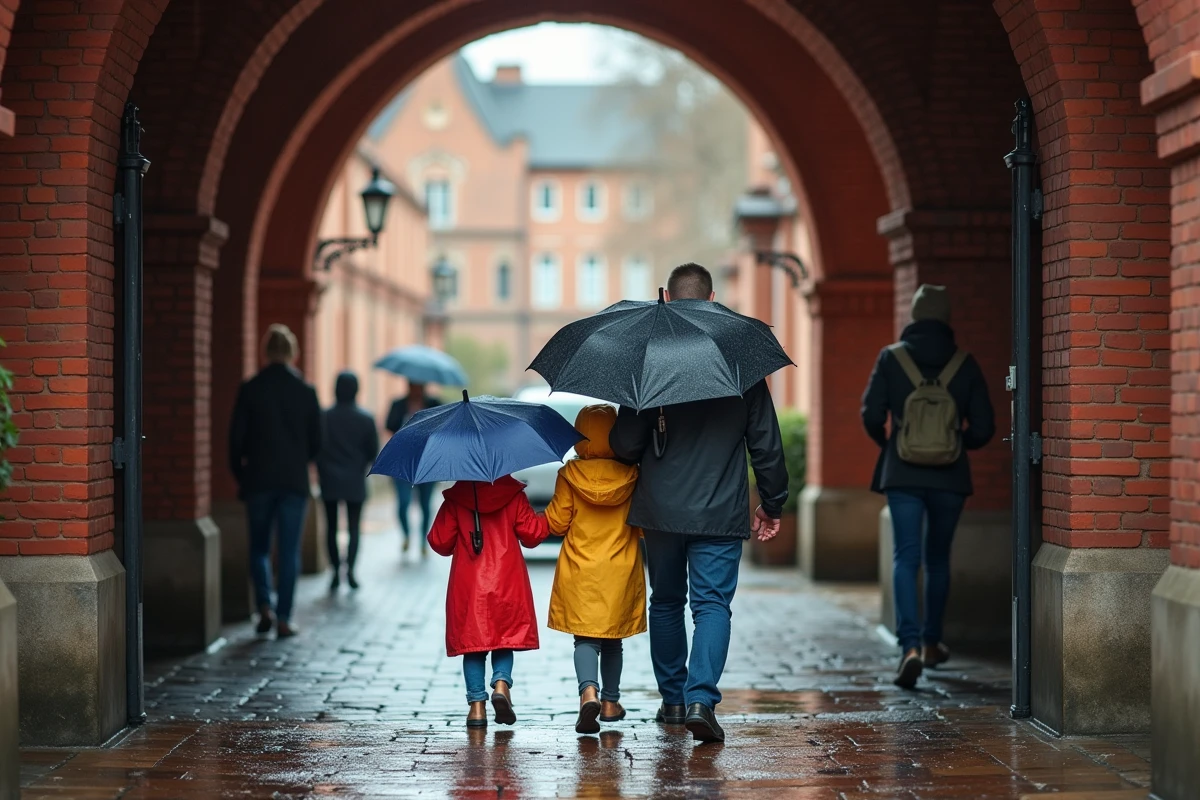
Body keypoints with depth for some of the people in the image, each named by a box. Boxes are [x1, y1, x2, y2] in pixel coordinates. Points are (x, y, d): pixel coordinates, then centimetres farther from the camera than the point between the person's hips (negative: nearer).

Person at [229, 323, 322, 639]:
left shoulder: (250, 389, -4)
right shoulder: (305, 391, -2)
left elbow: (236, 438, -3)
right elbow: (316, 441, 3)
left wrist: (239, 475, 11)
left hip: (258, 481, 0)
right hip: (294, 482, 0)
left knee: (259, 547, 14)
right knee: (289, 551, 4)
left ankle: (265, 606, -2)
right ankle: (284, 618, 2)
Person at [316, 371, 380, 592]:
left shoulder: (324, 417, -7)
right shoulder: (366, 420, -5)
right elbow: (374, 452, -1)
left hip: (330, 481, 0)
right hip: (355, 483, 0)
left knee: (331, 527, 9)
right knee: (354, 527, 6)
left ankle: (336, 571, 4)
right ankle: (350, 569, -10)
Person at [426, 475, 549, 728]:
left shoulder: (455, 499, 0)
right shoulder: (514, 495, -1)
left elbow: (439, 541, 1)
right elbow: (531, 534, -3)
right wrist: (546, 521, 17)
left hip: (467, 587, 0)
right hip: (507, 586, 0)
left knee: (471, 642, 6)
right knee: (505, 640, 12)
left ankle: (476, 704, -1)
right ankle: (501, 683, -14)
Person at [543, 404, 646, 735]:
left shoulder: (569, 475, -8)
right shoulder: (631, 475, -6)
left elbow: (556, 523, -3)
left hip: (580, 571, -1)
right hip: (620, 571, 1)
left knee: (585, 637, 0)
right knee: (612, 639, 16)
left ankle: (588, 690, -24)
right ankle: (610, 701, 24)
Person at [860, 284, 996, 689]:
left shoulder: (892, 358, -2)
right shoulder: (964, 364, 1)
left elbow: (871, 415, -6)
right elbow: (983, 427, 0)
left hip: (903, 474, -1)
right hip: (949, 475, 1)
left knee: (906, 558, -4)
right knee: (938, 559, 18)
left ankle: (910, 645, -22)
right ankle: (931, 642, 29)